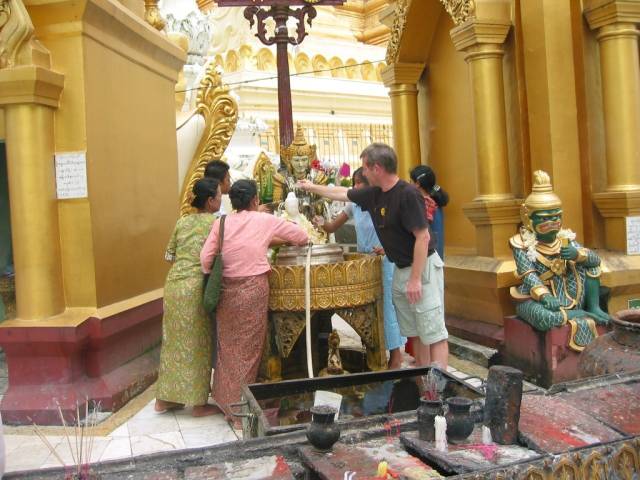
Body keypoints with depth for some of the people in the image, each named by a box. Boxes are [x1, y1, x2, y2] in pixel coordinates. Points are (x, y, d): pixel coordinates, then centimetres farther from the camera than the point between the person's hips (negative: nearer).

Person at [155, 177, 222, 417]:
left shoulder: (182, 222, 11)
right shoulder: (215, 223, -6)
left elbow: (170, 256, 14)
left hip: (173, 285, 6)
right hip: (196, 288, -6)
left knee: (174, 341, 14)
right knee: (197, 345, 4)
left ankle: (165, 399, 23)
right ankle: (199, 403, 13)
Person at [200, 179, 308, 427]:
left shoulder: (221, 223, 2)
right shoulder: (265, 220, -1)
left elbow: (206, 257, -4)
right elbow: (302, 237, 8)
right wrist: (271, 240, 22)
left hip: (227, 289, 3)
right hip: (253, 288, -3)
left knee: (228, 345, 16)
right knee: (248, 347, 7)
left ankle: (226, 400, 26)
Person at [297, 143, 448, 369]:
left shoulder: (408, 194, -19)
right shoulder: (373, 194, 5)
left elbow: (423, 236, -22)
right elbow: (342, 193, 22)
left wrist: (416, 279, -22)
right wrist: (311, 187, 32)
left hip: (422, 268, -8)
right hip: (400, 269, 8)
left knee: (434, 333, -5)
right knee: (417, 333, 14)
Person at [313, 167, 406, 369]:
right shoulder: (353, 205, 3)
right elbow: (333, 227, 5)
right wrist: (322, 224, -16)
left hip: (384, 262, -6)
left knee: (386, 306, 1)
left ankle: (395, 353, 13)